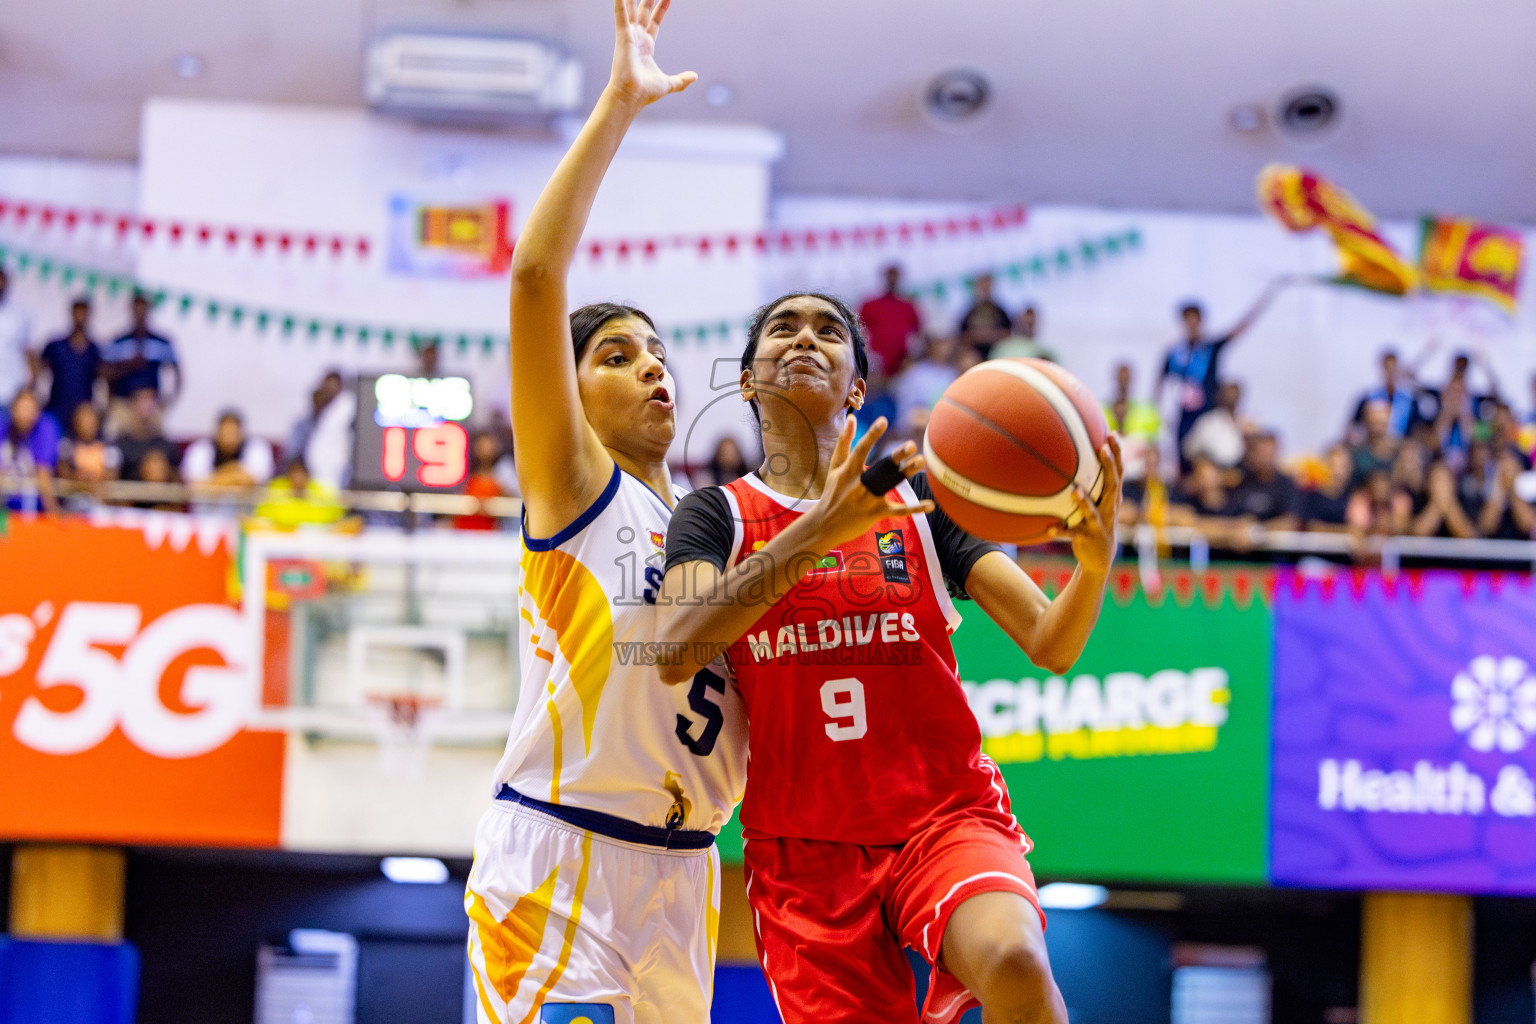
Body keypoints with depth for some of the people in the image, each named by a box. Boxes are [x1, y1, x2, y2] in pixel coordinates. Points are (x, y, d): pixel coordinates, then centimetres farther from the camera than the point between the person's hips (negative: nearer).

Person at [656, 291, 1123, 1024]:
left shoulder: (920, 498, 9)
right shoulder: (717, 515, 6)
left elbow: (1050, 645, -1)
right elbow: (675, 652, -16)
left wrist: (1094, 563, -24)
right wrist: (818, 530, -26)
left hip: (947, 818, -1)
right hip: (804, 846, 1)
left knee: (1015, 964, -31)